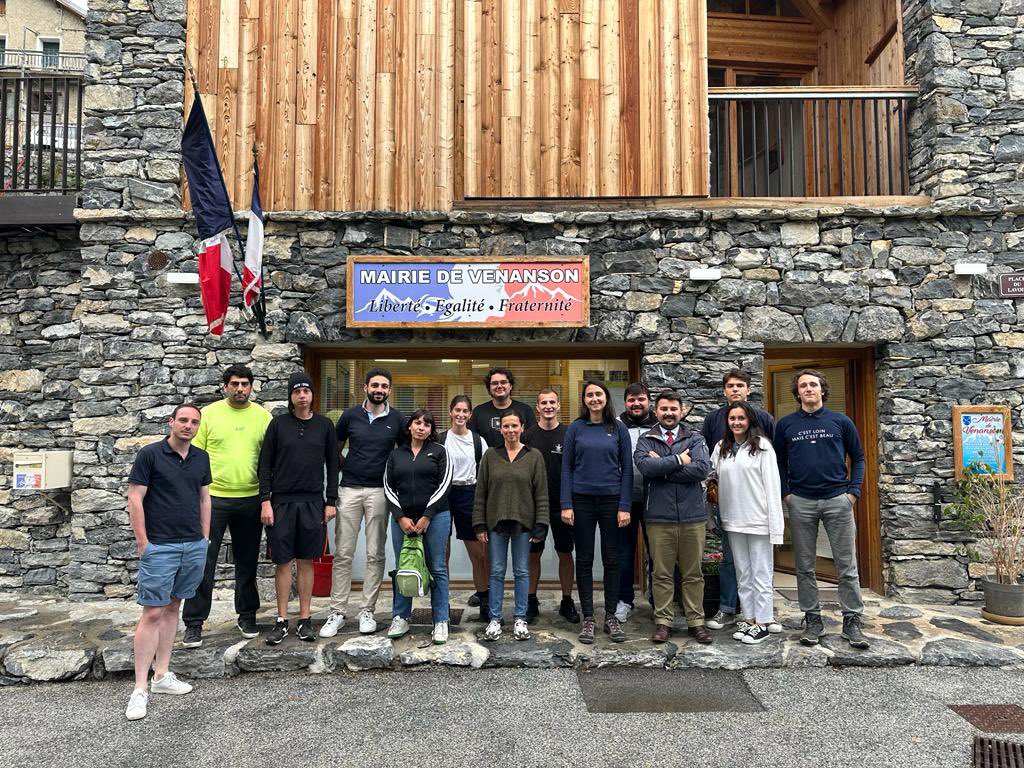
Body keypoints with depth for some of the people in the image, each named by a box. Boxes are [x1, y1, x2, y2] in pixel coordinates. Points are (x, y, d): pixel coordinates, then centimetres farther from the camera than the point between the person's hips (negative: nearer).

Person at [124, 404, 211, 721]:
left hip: (194, 546, 5)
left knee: (172, 607, 13)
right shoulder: (150, 454, -7)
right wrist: (142, 543, -10)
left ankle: (162, 675, 22)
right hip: (160, 547, -5)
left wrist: (205, 538, 12)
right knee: (152, 613, -5)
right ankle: (140, 689, 1)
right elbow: (135, 499, -8)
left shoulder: (201, 457, 8)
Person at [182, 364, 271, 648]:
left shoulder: (263, 416, 3)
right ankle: (193, 624, 12)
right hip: (213, 497, -2)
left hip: (251, 499, 2)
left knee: (247, 562, 14)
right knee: (203, 562, 0)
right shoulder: (209, 414, -2)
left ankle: (247, 616, 29)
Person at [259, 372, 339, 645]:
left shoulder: (324, 425, 5)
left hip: (312, 502, 1)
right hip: (282, 502, 0)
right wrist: (265, 500, -5)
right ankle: (282, 621, 13)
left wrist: (331, 501, 2)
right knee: (283, 562, 3)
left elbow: (332, 465, 7)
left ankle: (305, 620, 15)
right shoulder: (278, 424, 3)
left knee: (306, 561, 6)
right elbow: (265, 465, 3)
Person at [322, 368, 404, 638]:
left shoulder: (397, 419, 3)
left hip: (379, 491, 0)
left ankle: (367, 611, 14)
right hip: (350, 490, 0)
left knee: (375, 554, 4)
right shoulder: (350, 416, 4)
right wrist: (346, 468, 4)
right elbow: (335, 450, 15)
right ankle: (337, 611, 10)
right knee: (343, 554, 2)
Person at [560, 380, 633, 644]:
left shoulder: (618, 428, 3)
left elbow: (627, 468, 2)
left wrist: (625, 506, -5)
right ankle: (588, 619, 15)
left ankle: (611, 617, 19)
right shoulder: (575, 429, 3)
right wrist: (566, 504, -6)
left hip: (611, 500, 0)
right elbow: (567, 467, 2)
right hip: (582, 500, 0)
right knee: (584, 561, 6)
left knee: (611, 560, 7)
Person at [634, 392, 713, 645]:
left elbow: (703, 469, -12)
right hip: (659, 518, 0)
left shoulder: (695, 439, 6)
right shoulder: (645, 440, 6)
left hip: (692, 516, 1)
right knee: (661, 573, 6)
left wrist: (663, 467, -11)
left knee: (693, 573, 9)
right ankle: (663, 621, 17)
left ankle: (696, 622, 19)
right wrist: (678, 460, -11)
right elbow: (646, 466, -15)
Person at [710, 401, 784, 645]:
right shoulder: (721, 448, 8)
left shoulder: (762, 446, -6)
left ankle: (763, 622, 14)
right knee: (743, 573, 13)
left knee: (761, 572, 4)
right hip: (733, 520, 5)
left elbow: (772, 485, -9)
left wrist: (775, 523, -12)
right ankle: (749, 619, 23)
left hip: (758, 520, -5)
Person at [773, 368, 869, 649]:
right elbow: (779, 462, 11)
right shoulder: (785, 424, 5)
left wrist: (853, 491, -1)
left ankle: (852, 621, 14)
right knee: (805, 567, 8)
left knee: (847, 566, 3)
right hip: (801, 503, 1)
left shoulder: (841, 422, 4)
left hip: (838, 500, -1)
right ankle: (812, 620, 19)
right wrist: (785, 493, 1)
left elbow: (858, 458, 9)